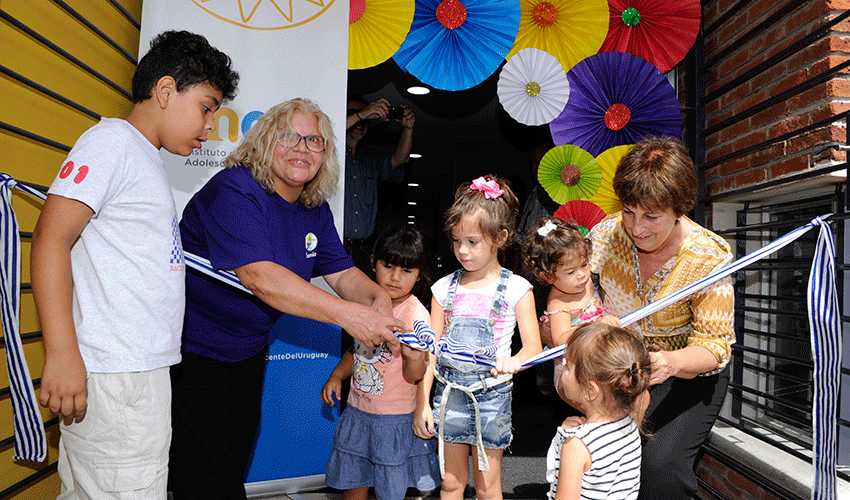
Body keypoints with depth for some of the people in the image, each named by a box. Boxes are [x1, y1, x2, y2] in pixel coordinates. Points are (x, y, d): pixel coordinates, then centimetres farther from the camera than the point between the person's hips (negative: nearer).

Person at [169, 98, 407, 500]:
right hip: (195, 346, -7)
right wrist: (348, 314, -39)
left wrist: (377, 296, -23)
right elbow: (259, 277, -35)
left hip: (249, 347, 7)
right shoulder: (234, 190, -24)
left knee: (240, 451, 20)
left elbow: (341, 273, 1)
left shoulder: (316, 210, 1)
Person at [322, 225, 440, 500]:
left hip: (395, 418, -5)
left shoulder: (416, 316, -18)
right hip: (357, 410, 6)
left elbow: (413, 377, -20)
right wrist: (336, 376, 5)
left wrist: (414, 356, -40)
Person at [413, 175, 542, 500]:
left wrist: (513, 361, -28)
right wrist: (421, 403, 0)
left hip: (491, 396, -2)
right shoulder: (444, 288, 2)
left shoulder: (516, 289, -5)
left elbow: (533, 347, -6)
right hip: (448, 393, 3)